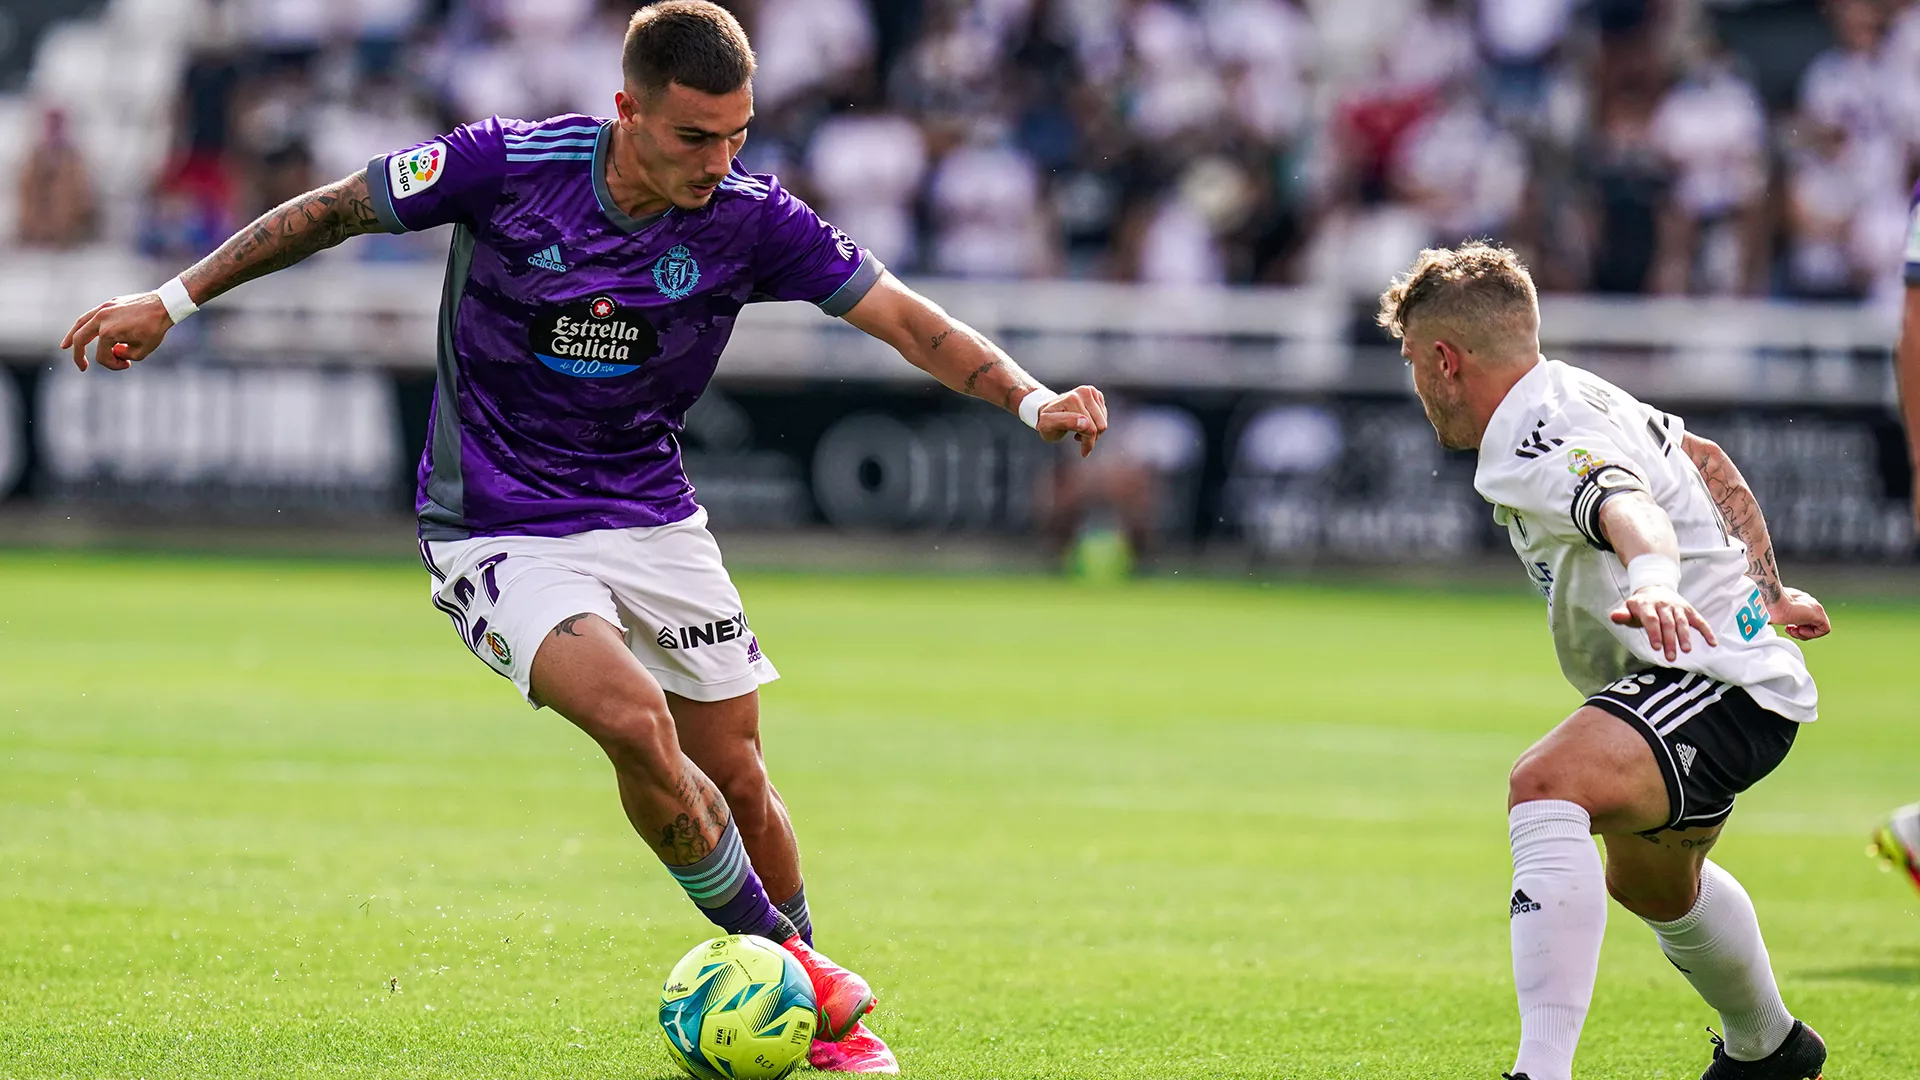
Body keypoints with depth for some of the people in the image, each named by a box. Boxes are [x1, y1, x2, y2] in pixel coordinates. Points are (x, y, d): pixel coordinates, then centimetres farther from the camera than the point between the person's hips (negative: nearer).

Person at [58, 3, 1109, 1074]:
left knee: (734, 776, 5)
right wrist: (173, 301, -1)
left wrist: (1030, 398, -26)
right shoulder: (509, 163, -18)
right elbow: (335, 209, -4)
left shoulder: (750, 220, -12)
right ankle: (776, 956, -7)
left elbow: (907, 319, -10)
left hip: (655, 520, 3)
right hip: (501, 531, -3)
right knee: (634, 720, -26)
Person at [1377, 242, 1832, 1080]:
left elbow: (1630, 509, -44)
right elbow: (1707, 464, 24)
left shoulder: (1538, 452, -22)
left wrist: (1653, 584, -65)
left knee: (1544, 788, -37)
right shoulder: (1579, 394, 10)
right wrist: (1762, 592, 34)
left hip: (1717, 684, -12)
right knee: (1651, 883, 37)